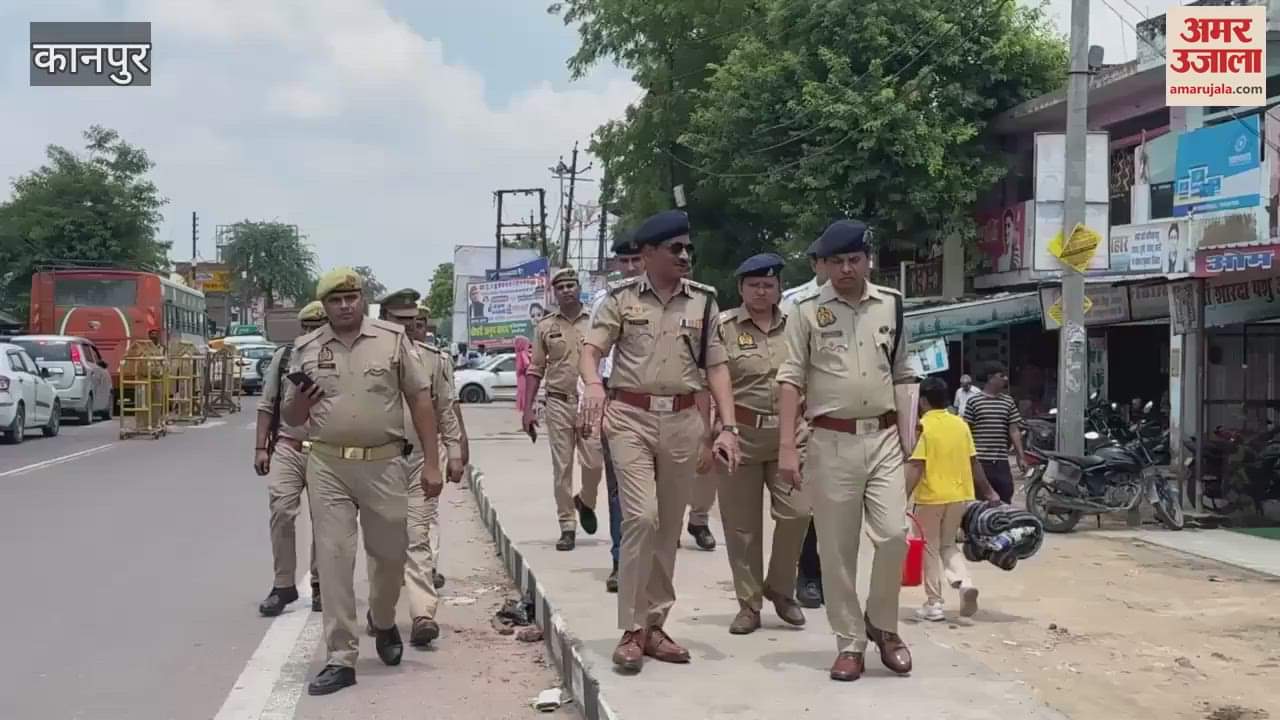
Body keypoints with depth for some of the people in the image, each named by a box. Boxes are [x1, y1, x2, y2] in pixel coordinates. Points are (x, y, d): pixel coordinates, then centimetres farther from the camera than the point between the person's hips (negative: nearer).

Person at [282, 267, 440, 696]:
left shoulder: (393, 340, 0)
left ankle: (383, 624, 40)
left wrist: (431, 463, -3)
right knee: (333, 559, 0)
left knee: (389, 554, 11)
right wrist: (299, 401, -12)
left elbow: (420, 400, 2)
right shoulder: (306, 350, 6)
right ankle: (341, 659, 6)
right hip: (327, 467, 1)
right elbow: (291, 418, 13)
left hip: (383, 465, -1)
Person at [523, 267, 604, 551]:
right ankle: (567, 527, 11)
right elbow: (535, 370, 10)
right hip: (558, 403, 1)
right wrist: (527, 408, 4)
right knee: (562, 467, 2)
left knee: (594, 462, -6)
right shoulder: (545, 326, 7)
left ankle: (586, 502, 26)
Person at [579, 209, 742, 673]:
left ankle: (654, 626, 20)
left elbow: (716, 367, 6)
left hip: (683, 421, 3)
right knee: (642, 517, -15)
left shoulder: (703, 301, 8)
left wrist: (728, 427, -4)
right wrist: (594, 384, -29)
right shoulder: (621, 297, 1)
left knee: (668, 527, 9)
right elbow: (592, 349, -6)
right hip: (631, 417, -3)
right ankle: (632, 630, -4)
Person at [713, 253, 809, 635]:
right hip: (739, 433, -2)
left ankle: (780, 588, 16)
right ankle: (749, 604, 17)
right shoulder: (723, 326, 0)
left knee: (796, 512, -8)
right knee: (742, 525, 3)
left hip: (788, 434, 2)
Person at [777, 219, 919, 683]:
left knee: (893, 535, -7)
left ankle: (882, 623, 17)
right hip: (832, 441, -2)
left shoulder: (890, 304, 8)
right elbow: (790, 379, -4)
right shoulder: (807, 309, -2)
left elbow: (902, 375, 15)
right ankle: (850, 642, 15)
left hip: (884, 438, 2)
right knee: (837, 549, 2)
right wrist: (787, 446, -12)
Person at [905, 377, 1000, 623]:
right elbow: (974, 462, 9)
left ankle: (934, 604, 9)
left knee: (931, 549, 7)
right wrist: (988, 491, 18)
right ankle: (964, 582, -5)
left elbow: (916, 466, -17)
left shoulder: (922, 427, -10)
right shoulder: (961, 424, 5)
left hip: (931, 497, -5)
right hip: (959, 495, 5)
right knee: (948, 545, 19)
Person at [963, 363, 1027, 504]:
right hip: (979, 461, -3)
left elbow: (1014, 431, 7)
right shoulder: (974, 401, -1)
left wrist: (1021, 456, 0)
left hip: (1001, 461, 3)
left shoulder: (1009, 402, 9)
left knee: (1005, 501, 5)